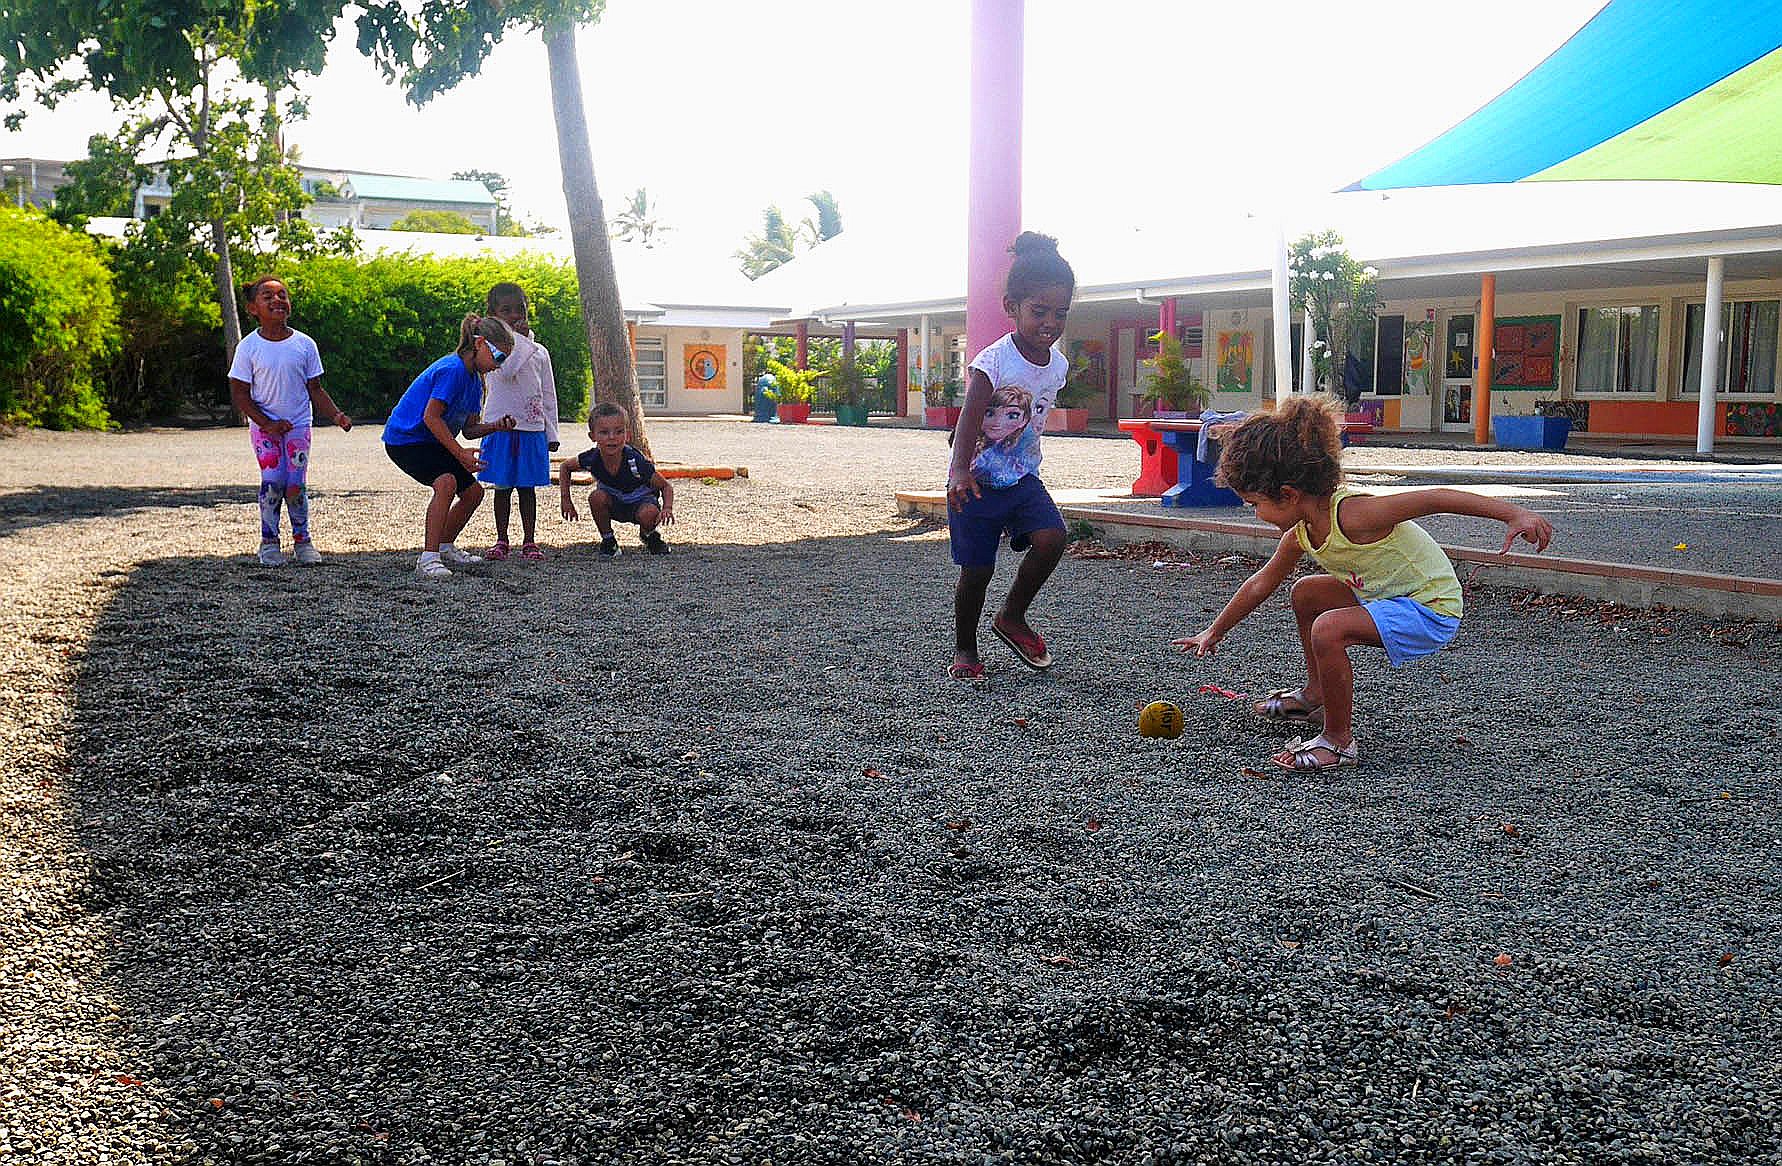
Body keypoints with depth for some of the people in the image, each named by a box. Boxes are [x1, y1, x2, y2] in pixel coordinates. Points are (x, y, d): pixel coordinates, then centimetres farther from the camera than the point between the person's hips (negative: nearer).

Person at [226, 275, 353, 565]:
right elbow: (240, 394, -4)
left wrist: (336, 415, -10)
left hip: (298, 424, 1)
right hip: (264, 425, -1)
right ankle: (269, 542, 0)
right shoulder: (249, 347, -5)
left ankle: (302, 541, 9)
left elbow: (315, 390, 6)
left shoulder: (304, 344, 0)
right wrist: (267, 423, -14)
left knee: (295, 485, -9)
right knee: (273, 481, -16)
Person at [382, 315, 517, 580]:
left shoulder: (474, 378, 9)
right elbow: (431, 417, -25)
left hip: (433, 442, 10)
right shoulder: (452, 369, -21)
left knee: (473, 491, 11)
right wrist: (460, 454, -24)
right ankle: (428, 559, -31)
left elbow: (469, 428, 9)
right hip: (405, 439, -10)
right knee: (446, 482, -31)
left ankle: (445, 548, 30)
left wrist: (496, 426, -9)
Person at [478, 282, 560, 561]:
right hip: (501, 428, -2)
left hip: (533, 429, 2)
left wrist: (552, 433, 7)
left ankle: (530, 541, 12)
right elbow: (507, 371, -23)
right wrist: (520, 337, -16)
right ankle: (501, 541, 14)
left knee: (528, 486, 6)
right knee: (503, 486, 5)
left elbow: (549, 395, 11)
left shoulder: (539, 351, 10)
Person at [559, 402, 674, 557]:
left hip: (640, 499, -3)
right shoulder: (592, 459, -23)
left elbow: (666, 487, -21)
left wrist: (667, 508, -41)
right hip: (613, 503, 3)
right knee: (597, 497, -30)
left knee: (648, 515, -35)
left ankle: (650, 535, 3)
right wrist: (566, 501, -8)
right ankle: (608, 539, -5)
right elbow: (565, 466, -1)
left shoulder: (635, 461, -32)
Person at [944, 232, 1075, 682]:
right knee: (976, 570, 1)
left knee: (1051, 538, -17)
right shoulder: (995, 361, -18)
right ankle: (964, 650, 21)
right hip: (977, 481, -5)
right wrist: (960, 469, -40)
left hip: (1023, 476, 5)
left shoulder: (1058, 364, 2)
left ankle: (1012, 618, 6)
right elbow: (969, 417, -27)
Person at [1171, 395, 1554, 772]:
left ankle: (1339, 741, -14)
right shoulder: (1300, 534, -1)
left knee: (1328, 629, -28)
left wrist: (1514, 514, -38)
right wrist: (1214, 632, 24)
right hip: (1387, 597, 10)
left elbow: (1437, 499, -31)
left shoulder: (1352, 515, -29)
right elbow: (1261, 584, 15)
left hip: (1431, 609, -10)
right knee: (1306, 594, 21)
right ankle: (1316, 694, 37)